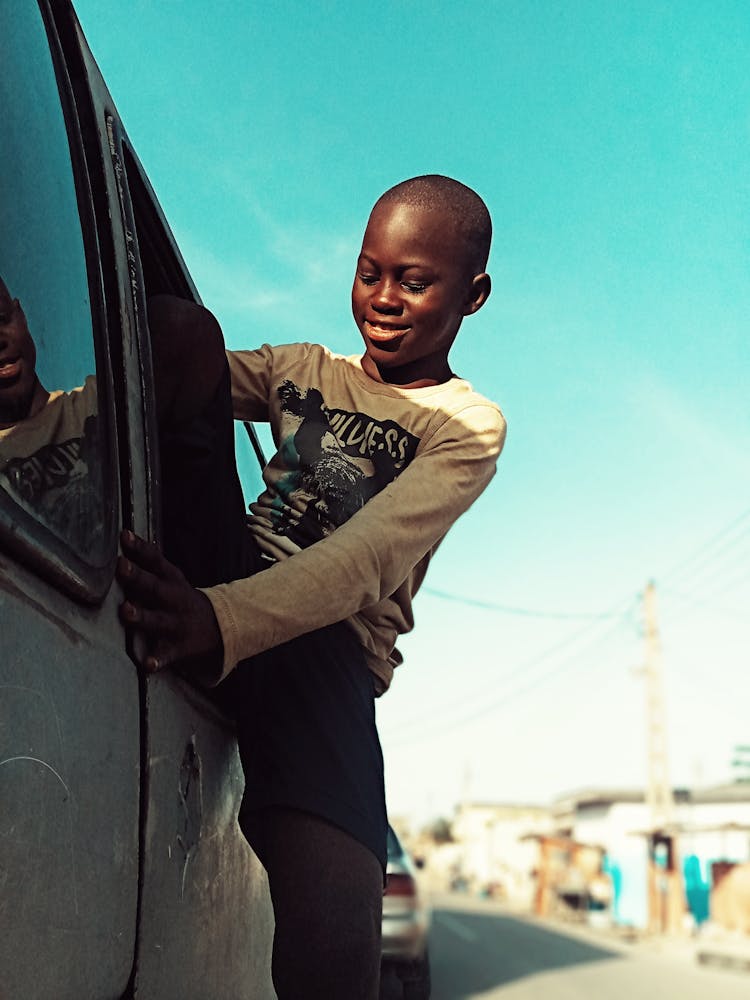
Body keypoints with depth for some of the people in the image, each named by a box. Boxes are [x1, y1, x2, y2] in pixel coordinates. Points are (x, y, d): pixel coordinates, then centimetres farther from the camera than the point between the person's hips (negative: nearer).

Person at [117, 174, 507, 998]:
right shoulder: (301, 370, 20)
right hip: (226, 573, 4)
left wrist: (219, 623, -36)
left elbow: (363, 559, -16)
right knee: (180, 323, -9)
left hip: (327, 638, -4)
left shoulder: (468, 428, 3)